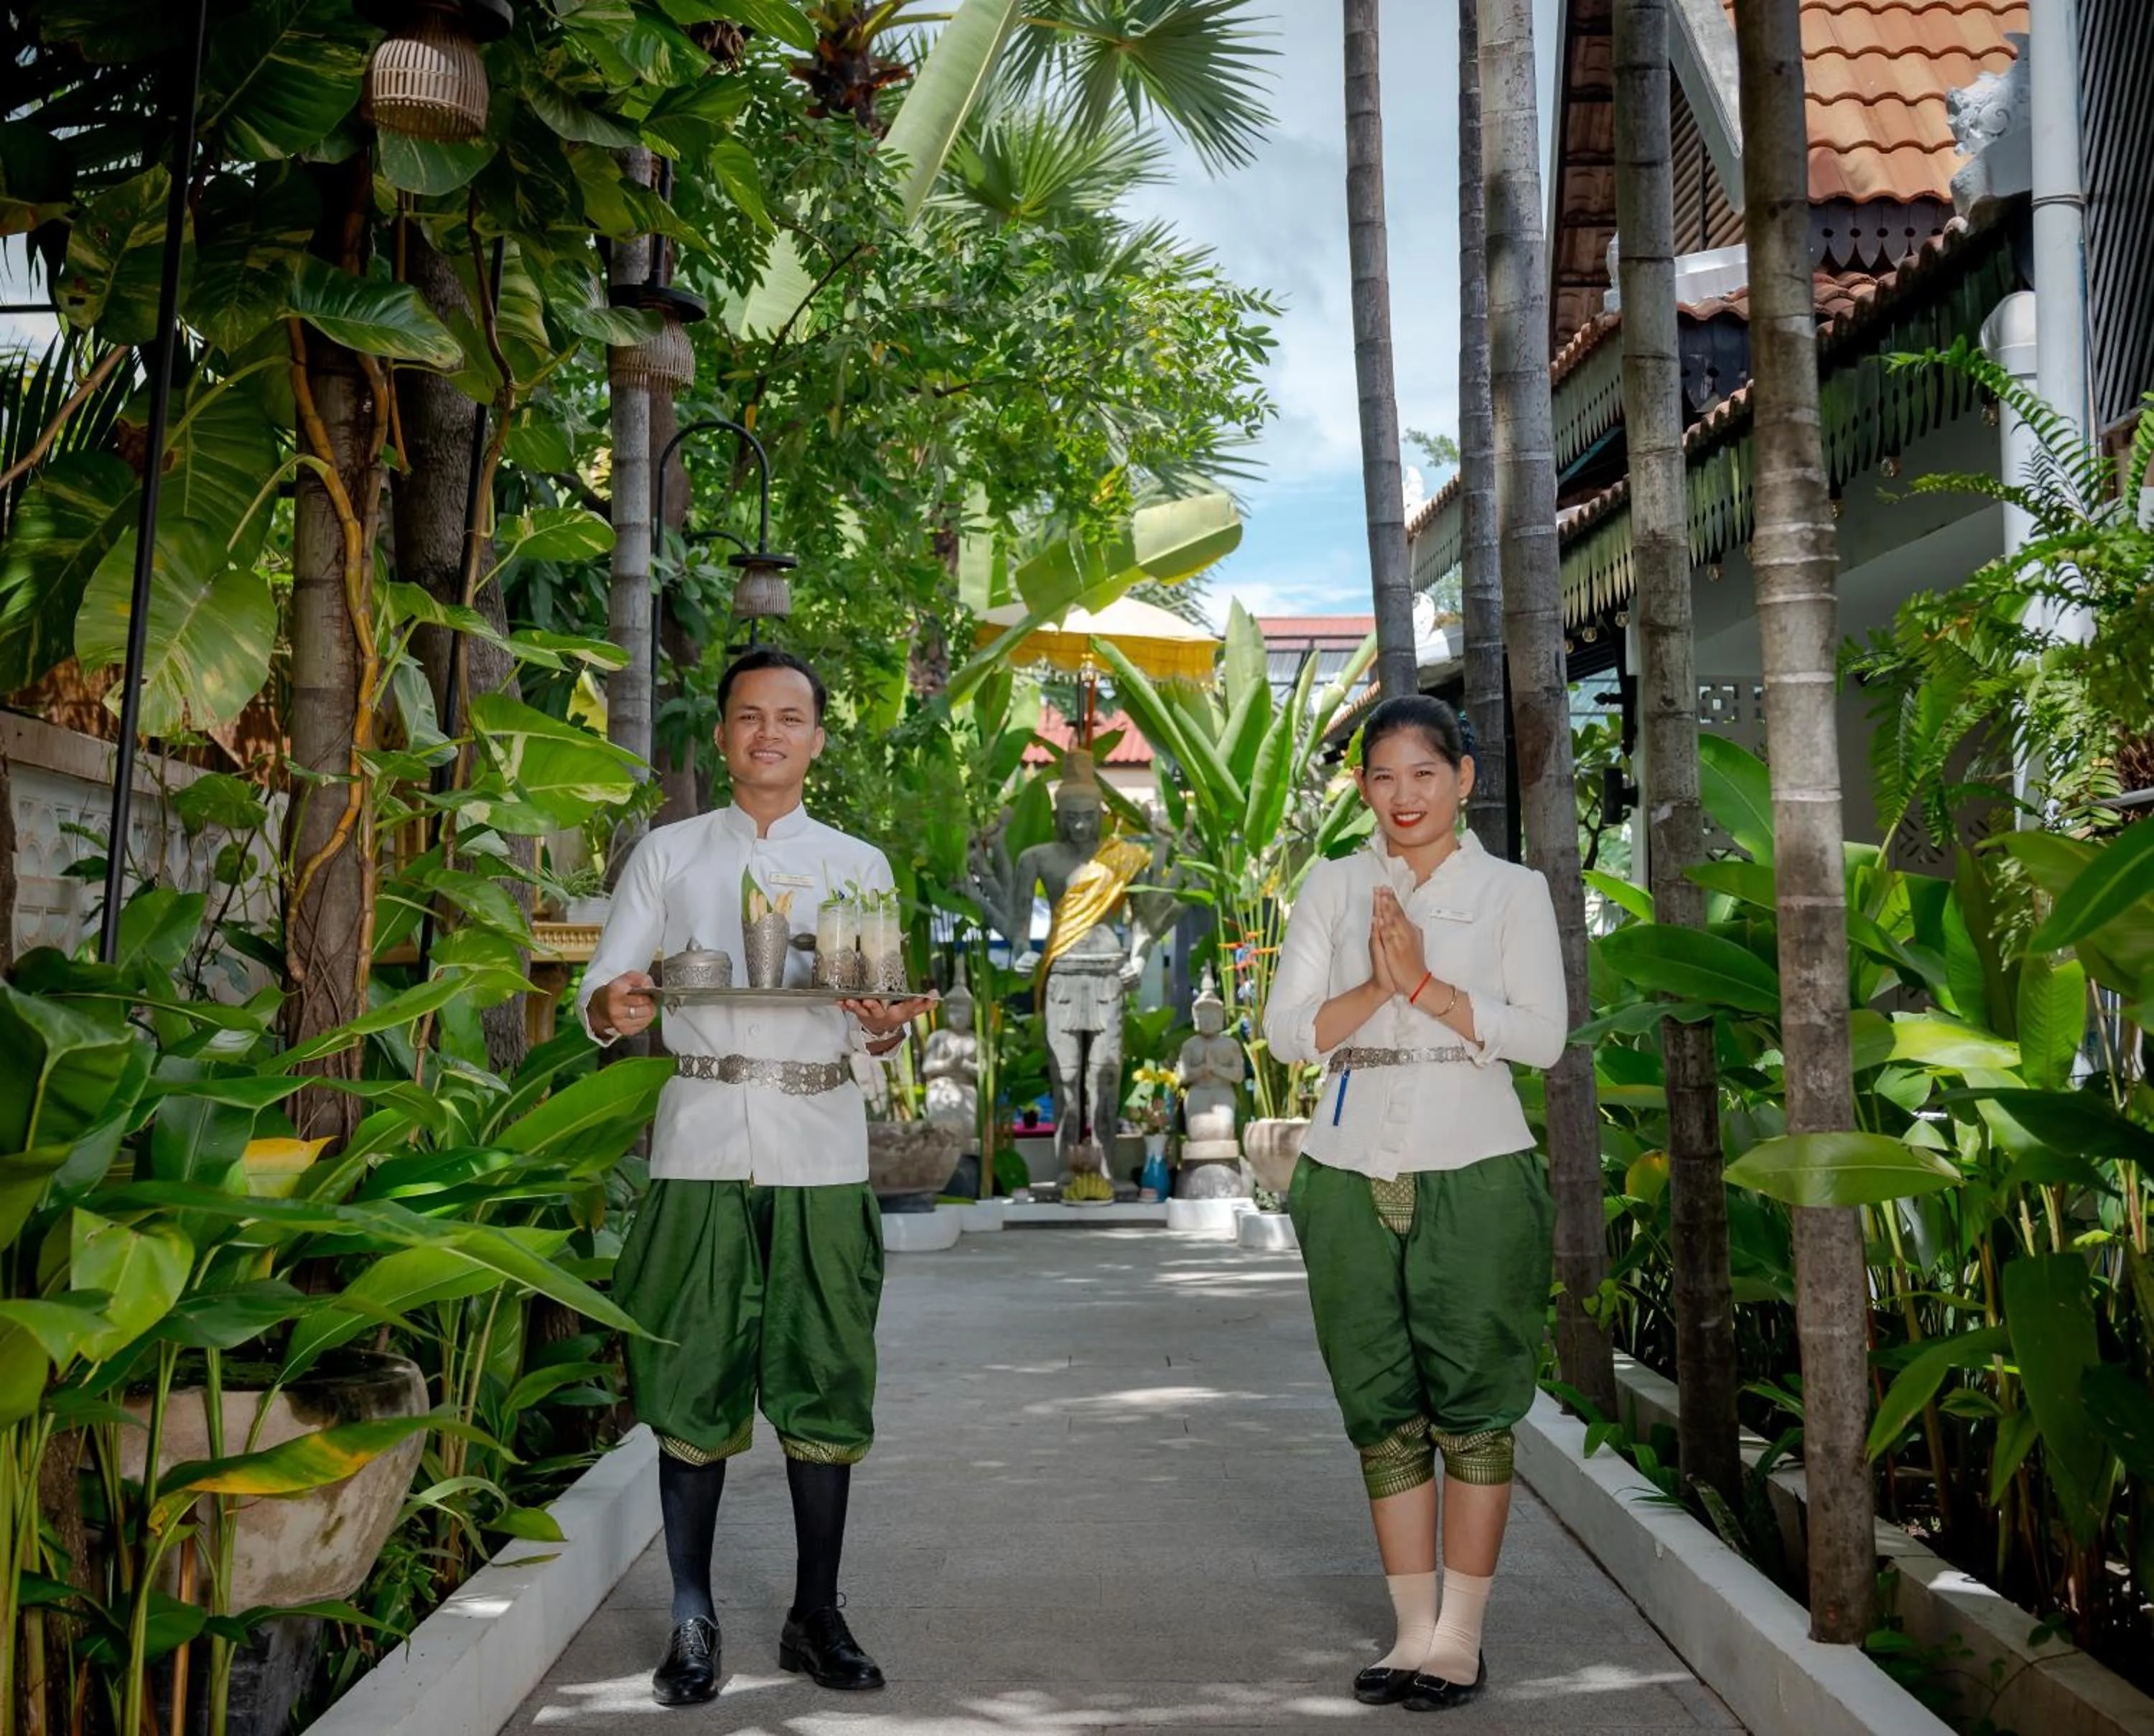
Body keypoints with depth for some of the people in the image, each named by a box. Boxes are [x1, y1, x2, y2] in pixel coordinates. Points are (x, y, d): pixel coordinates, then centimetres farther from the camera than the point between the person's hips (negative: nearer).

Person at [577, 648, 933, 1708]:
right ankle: (692, 1623, 7)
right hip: (700, 1145, -1)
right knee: (693, 1388, -1)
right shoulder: (667, 856, 11)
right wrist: (613, 1010, -18)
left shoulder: (857, 866, 14)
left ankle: (816, 1616, 12)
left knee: (822, 1384, 2)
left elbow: (875, 1028, 12)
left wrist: (887, 1026, -12)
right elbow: (602, 990, 5)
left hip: (819, 1152, 1)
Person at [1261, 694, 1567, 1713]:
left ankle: (1461, 1637, 12)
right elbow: (1286, 1030, 1)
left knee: (1472, 1407, 1)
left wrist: (1427, 985, -15)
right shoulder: (1331, 890, 9)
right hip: (1352, 1174, 2)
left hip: (1473, 1174, -2)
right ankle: (1414, 1629, 17)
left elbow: (1543, 1036, -7)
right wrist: (1378, 986, -15)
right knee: (1382, 1411, 7)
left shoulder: (1513, 892, 4)